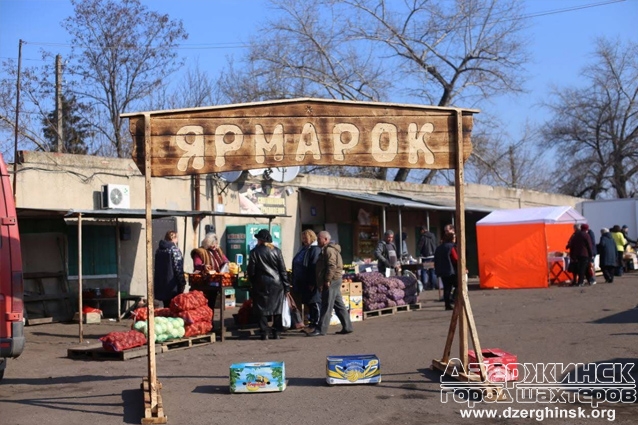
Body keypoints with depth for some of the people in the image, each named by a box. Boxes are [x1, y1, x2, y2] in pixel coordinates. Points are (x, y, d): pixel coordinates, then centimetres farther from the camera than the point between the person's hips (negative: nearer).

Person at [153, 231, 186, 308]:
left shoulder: (159, 250, 13)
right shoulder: (174, 249, -10)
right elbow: (178, 268, -15)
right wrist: (182, 282, -10)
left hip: (161, 285, 7)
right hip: (172, 287, -7)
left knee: (167, 307, 14)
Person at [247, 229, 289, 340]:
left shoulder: (255, 252, -5)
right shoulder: (277, 251, 2)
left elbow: (251, 270, -4)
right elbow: (283, 270, 2)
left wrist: (252, 282, 13)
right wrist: (286, 286, 6)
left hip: (261, 284, -2)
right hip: (276, 284, 2)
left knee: (262, 309, 5)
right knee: (277, 308, 10)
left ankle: (264, 333, 4)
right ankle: (276, 332, 10)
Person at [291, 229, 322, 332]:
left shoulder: (315, 249, -13)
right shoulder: (303, 249, 16)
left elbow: (315, 267, -20)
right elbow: (297, 265, 21)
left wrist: (312, 283, -23)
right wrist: (295, 281, 19)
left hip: (311, 283, -9)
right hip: (302, 282, 9)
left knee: (314, 303, -4)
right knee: (309, 304, 13)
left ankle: (316, 325, 0)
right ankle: (312, 324, 20)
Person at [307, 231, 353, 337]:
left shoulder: (329, 250, -12)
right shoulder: (326, 249, 21)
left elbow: (331, 266, -22)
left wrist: (327, 280, -22)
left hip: (331, 281, -11)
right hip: (334, 281, 11)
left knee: (326, 305, -9)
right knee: (339, 304, 11)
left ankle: (321, 329, -8)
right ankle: (347, 327, 13)